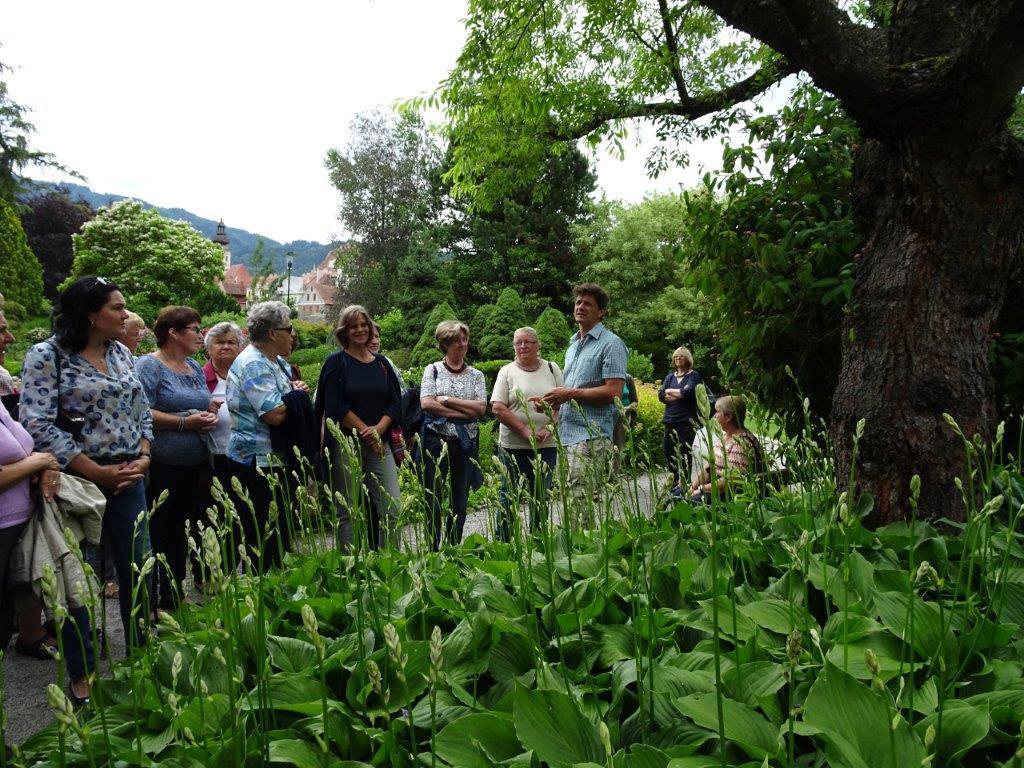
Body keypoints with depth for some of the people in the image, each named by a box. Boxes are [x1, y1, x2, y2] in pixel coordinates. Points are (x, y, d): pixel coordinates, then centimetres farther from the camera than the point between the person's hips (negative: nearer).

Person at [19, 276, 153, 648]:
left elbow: (141, 410, 13)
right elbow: (38, 424, -16)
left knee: (139, 570, 9)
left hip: (129, 478, 5)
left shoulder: (121, 352, 9)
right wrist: (97, 472, -16)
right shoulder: (46, 355, -9)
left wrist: (144, 457, -3)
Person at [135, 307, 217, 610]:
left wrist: (210, 416, 1)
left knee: (180, 533, 15)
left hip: (194, 465, 8)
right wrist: (185, 422, -21)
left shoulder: (195, 368, 15)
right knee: (157, 535, 0)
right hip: (162, 467, -7)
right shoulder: (149, 366, -9)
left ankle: (174, 597, 27)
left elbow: (206, 406, 23)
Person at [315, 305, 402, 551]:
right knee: (348, 512, 2)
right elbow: (334, 407, -8)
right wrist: (365, 430, -10)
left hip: (380, 443, 4)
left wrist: (378, 429, -9)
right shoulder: (336, 363, 1)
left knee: (392, 510, -2)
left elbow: (394, 402, 8)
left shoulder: (381, 363, 13)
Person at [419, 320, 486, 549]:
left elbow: (481, 408, -4)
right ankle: (433, 550, 10)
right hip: (437, 439, -2)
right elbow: (426, 403, -10)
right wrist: (464, 412, -12)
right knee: (434, 499, 0)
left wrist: (447, 400, -10)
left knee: (460, 500, 8)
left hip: (467, 442, 2)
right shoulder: (432, 370, 4)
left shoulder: (476, 375, 10)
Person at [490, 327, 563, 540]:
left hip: (546, 445, 2)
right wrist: (525, 431, -15)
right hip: (513, 446, -2)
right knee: (509, 497, 4)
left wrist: (549, 428, -11)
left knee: (541, 498, 10)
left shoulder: (552, 369, 8)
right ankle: (503, 544, 14)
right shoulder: (507, 372, 2)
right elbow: (498, 408, -7)